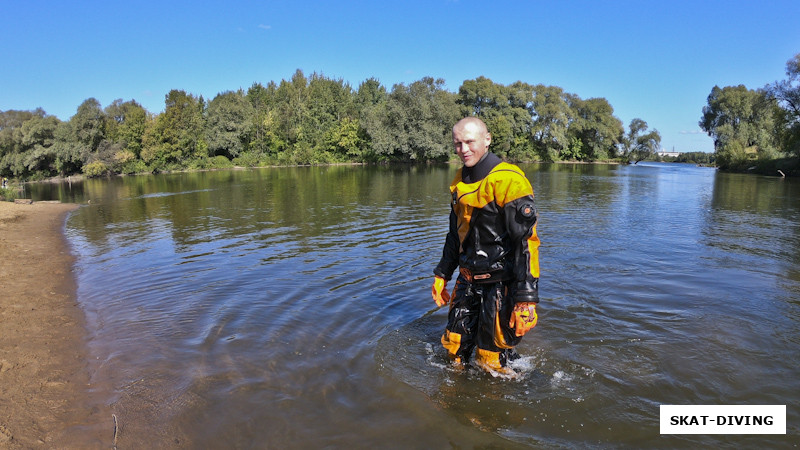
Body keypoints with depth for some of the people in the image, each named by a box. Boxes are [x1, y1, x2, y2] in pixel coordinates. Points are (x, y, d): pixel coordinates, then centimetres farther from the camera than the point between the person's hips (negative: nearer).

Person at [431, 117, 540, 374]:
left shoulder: (508, 181, -17)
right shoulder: (460, 182, 9)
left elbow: (526, 241, -20)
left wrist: (525, 298, -23)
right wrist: (442, 275, 20)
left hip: (501, 284, -7)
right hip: (468, 282, 7)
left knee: (491, 362, 4)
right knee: (454, 349, 17)